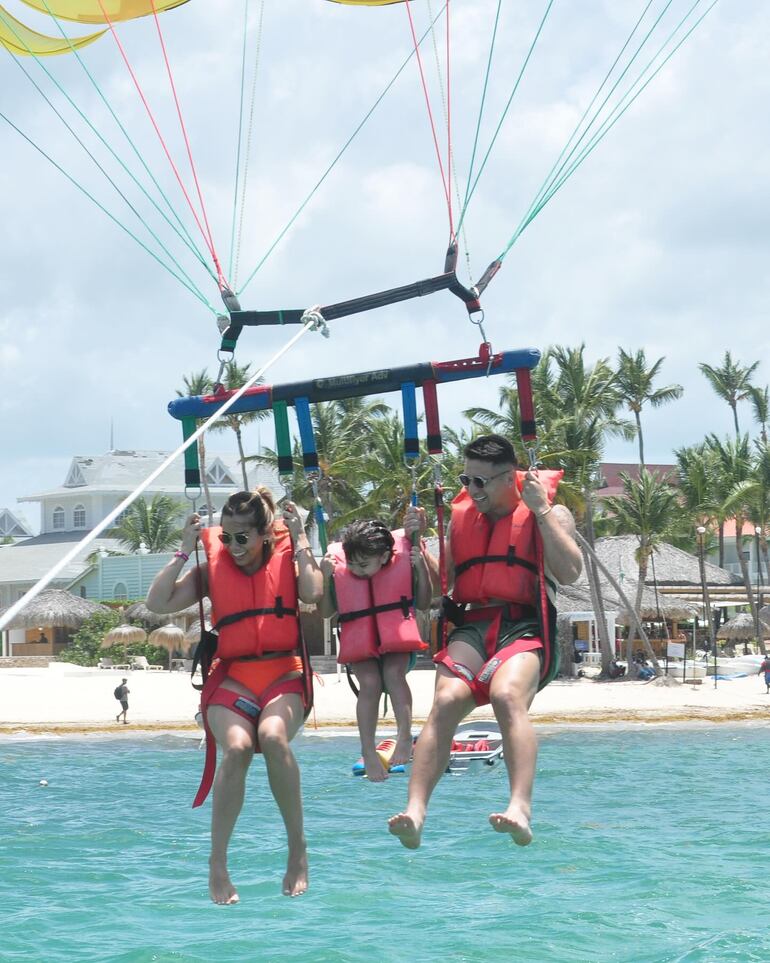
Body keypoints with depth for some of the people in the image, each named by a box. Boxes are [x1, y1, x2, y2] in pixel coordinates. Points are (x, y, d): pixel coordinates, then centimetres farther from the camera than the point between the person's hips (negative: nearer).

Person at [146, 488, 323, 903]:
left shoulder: (286, 559, 8)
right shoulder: (213, 568, 11)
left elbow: (313, 592, -13)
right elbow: (158, 602, 3)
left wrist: (300, 539, -6)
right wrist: (185, 549, 2)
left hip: (284, 676, -1)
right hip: (232, 678, 1)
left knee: (272, 735, -35)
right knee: (237, 746, -31)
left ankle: (298, 849, -21)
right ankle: (217, 865, -25)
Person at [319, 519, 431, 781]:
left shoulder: (404, 560, -9)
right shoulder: (338, 567, -9)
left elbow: (423, 604, 1)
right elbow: (326, 612, 0)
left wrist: (420, 568, -12)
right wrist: (326, 577, -14)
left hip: (396, 636, -1)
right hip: (360, 641, 1)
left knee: (393, 674, -30)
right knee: (370, 682, -23)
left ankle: (404, 737, -29)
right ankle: (368, 752, -22)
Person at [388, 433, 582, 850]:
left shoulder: (550, 514, 11)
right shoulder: (459, 517, 23)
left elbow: (569, 573, -6)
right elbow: (437, 584, 23)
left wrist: (541, 510, -6)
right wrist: (416, 542, 8)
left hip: (523, 628, -3)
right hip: (470, 627, 3)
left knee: (507, 695, -36)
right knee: (445, 702, -27)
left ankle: (520, 809, -49)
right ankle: (415, 812, -41)